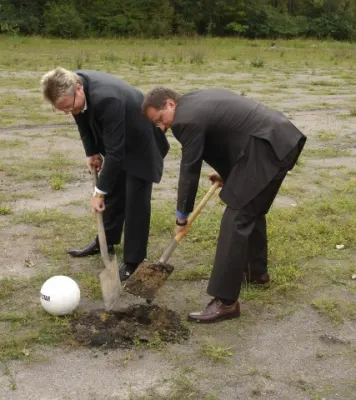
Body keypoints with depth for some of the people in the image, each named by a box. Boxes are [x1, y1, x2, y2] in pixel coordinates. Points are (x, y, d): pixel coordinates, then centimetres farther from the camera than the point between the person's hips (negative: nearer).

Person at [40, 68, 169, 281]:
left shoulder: (106, 99, -40)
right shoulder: (72, 84, -16)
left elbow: (115, 152, -36)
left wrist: (99, 192, -30)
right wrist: (91, 152, 1)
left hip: (140, 142, -8)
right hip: (117, 141, 8)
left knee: (135, 200, -5)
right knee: (113, 191, 17)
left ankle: (133, 259, 6)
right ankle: (106, 242, 32)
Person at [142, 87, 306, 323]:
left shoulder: (187, 118, -12)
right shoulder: (195, 100, 17)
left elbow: (189, 170, -6)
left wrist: (182, 216, 5)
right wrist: (226, 172, 27)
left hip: (266, 149, -11)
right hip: (280, 138, 11)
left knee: (236, 220, -9)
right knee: (252, 210, 25)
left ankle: (225, 301, -5)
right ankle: (257, 270, 42)